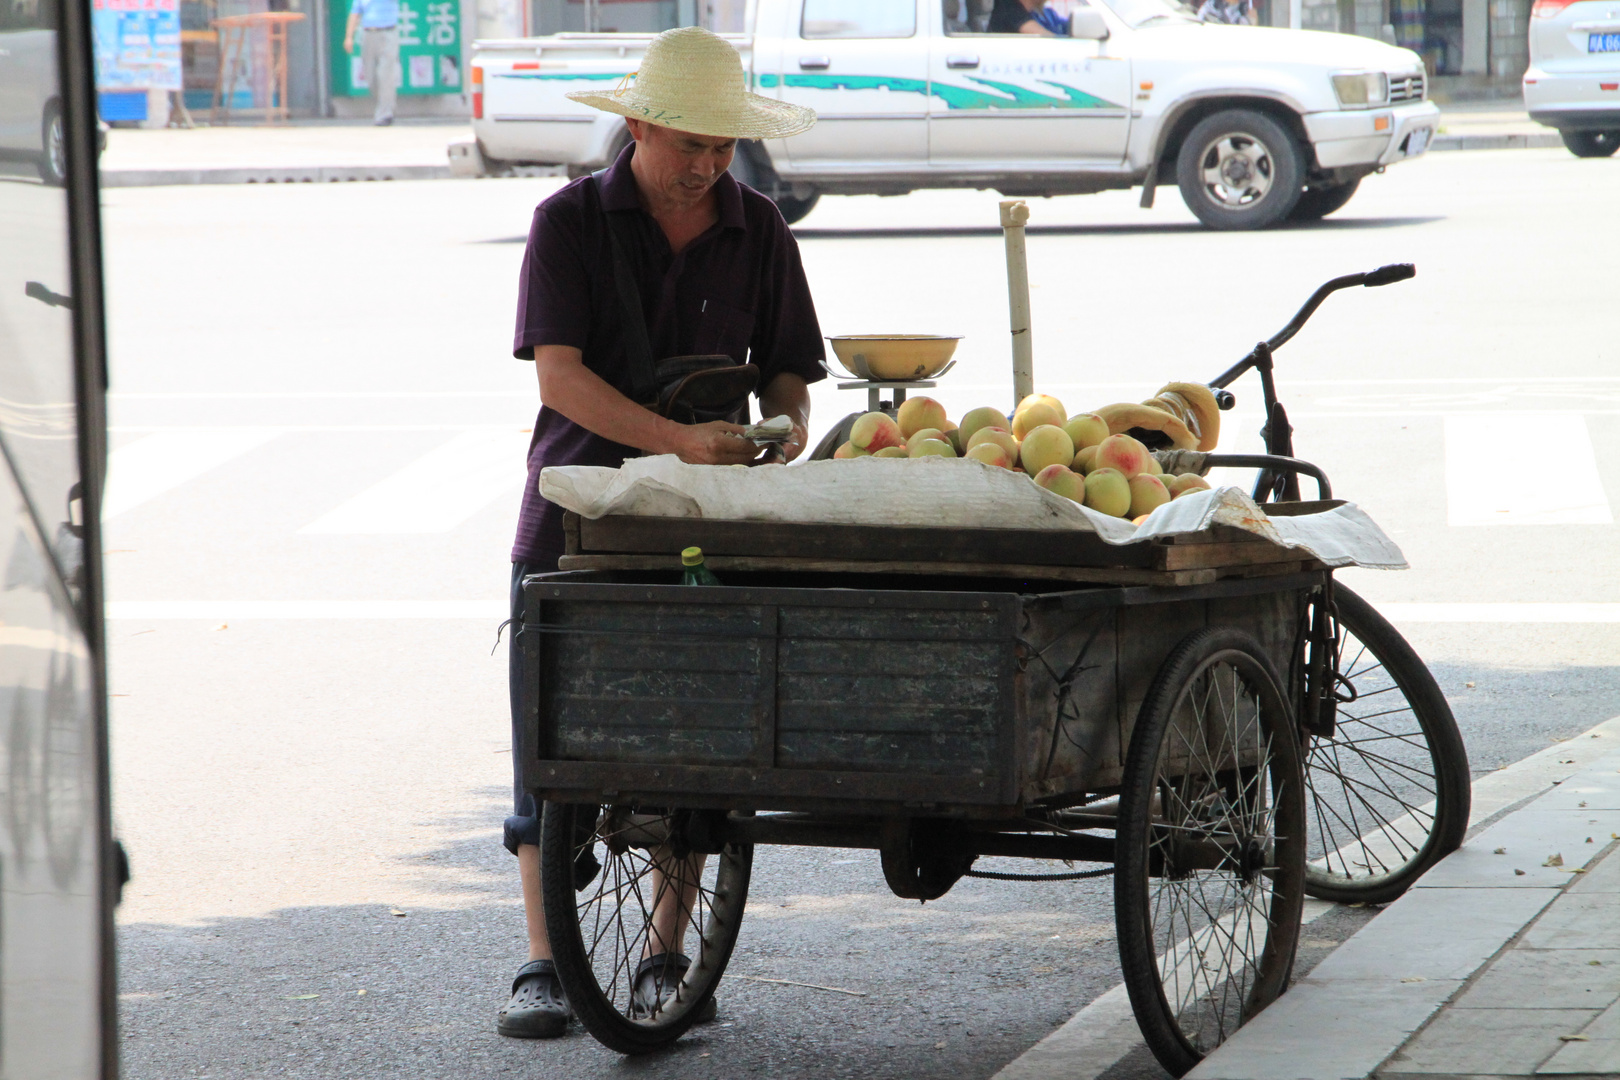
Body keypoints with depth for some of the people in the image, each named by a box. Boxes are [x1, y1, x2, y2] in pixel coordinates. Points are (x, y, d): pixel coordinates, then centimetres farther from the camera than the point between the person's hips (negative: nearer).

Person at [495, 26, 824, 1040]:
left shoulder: (758, 232, 5)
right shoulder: (570, 221, -4)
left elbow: (786, 365, 9)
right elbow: (560, 376, -13)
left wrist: (787, 418, -16)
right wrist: (678, 437, -25)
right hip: (576, 509, -2)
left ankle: (666, 961, 14)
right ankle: (542, 967, 3)